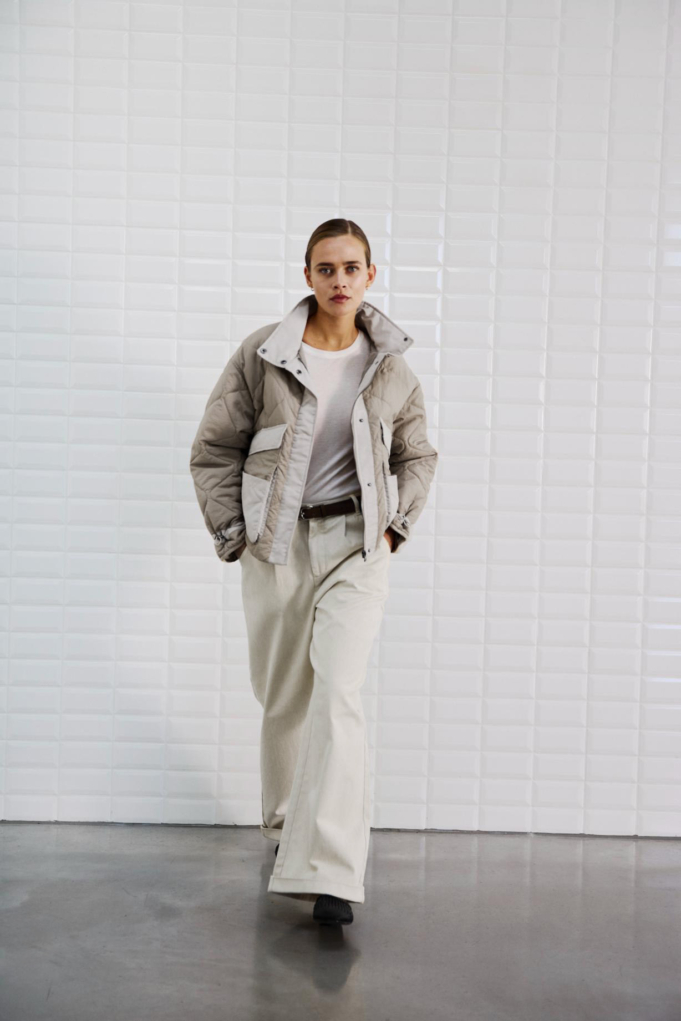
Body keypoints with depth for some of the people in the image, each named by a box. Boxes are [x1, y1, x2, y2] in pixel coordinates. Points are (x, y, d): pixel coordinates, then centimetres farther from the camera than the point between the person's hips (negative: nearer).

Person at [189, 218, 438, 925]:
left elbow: (418, 456, 18)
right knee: (282, 699, 11)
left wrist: (393, 526, 6)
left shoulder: (392, 367, 3)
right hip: (276, 544, 1)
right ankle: (286, 821, 36)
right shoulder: (262, 354, -2)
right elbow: (214, 449, 4)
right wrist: (232, 533, -2)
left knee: (338, 693, -15)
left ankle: (329, 872, -14)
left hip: (355, 545, 0)